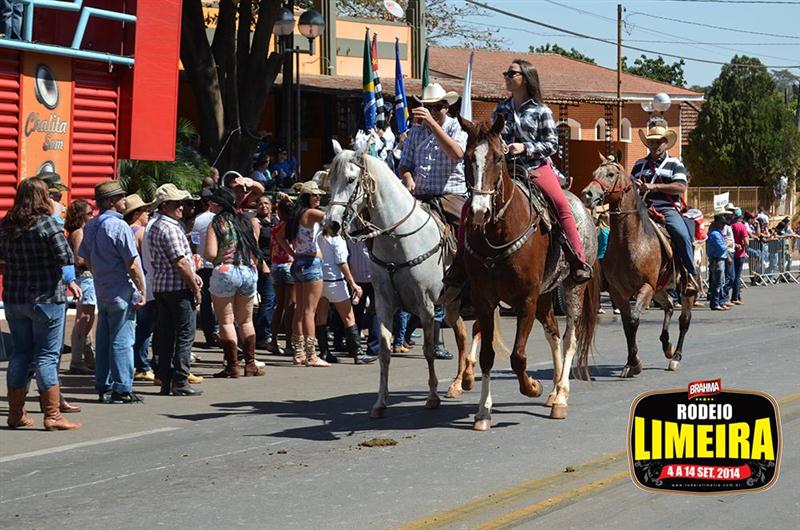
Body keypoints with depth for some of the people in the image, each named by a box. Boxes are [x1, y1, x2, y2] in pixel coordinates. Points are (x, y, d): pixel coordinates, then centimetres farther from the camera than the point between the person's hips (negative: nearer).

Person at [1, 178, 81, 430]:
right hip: (46, 297, -5)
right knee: (47, 356, -2)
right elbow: (66, 256, -15)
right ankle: (52, 414, -2)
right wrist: (70, 281, 0)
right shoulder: (47, 224, -13)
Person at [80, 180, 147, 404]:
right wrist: (142, 290, -11)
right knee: (122, 341, -4)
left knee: (103, 340, 12)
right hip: (122, 292, -8)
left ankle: (103, 387, 17)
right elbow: (132, 264, -18)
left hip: (101, 291, 8)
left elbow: (86, 258, 16)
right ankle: (122, 389, -2)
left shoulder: (90, 226, 9)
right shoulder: (119, 226, -16)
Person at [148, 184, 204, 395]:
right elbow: (180, 263, -18)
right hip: (178, 288, -10)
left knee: (166, 336, 10)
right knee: (185, 335, -4)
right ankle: (180, 383, -5)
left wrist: (192, 275, 16)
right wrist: (195, 289, -11)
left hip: (161, 288, 10)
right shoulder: (170, 228, -16)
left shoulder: (155, 227, 17)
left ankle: (166, 382, 12)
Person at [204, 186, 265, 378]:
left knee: (226, 321, 2)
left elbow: (210, 254, -13)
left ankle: (232, 366, -2)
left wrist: (203, 254, 8)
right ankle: (250, 363, 14)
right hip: (249, 272, 5)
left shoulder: (217, 223, -7)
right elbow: (255, 251, 10)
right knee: (246, 320, 16)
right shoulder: (247, 221, 8)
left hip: (225, 272, -5)